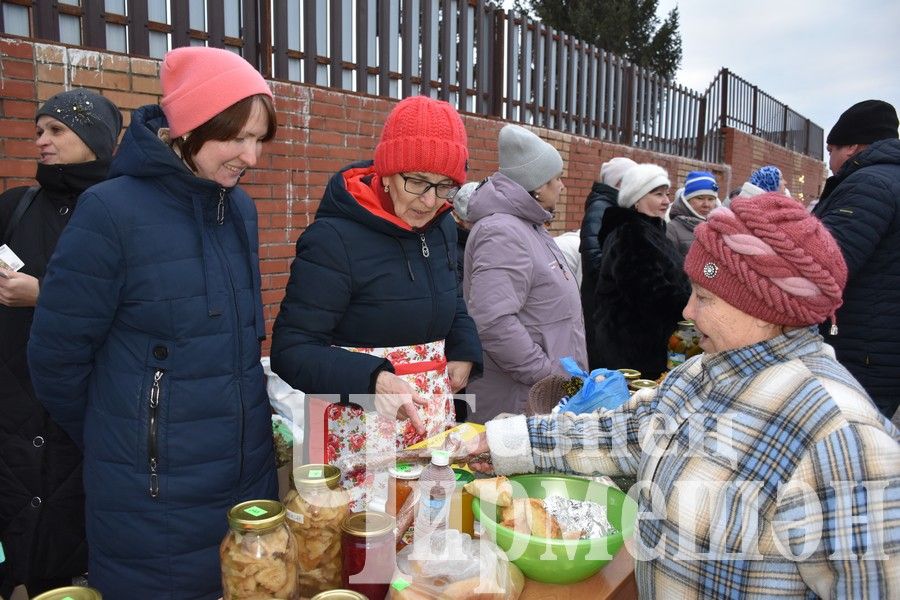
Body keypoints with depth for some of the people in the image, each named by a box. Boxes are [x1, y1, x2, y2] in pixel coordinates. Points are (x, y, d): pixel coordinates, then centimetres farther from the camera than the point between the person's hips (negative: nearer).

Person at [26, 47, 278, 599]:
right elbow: (56, 356, -8)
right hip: (153, 499, -5)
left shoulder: (240, 208, 2)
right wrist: (120, 440, 5)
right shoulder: (111, 211, -16)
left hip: (251, 475, 5)